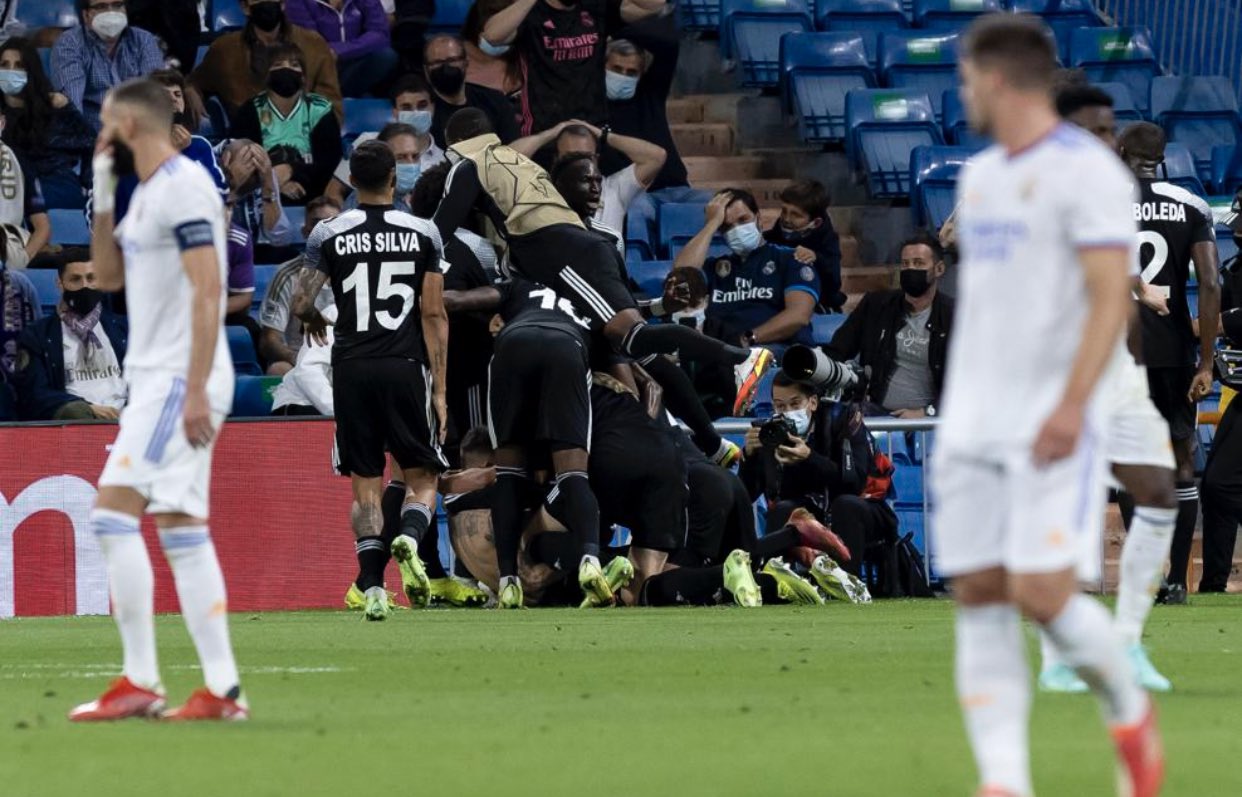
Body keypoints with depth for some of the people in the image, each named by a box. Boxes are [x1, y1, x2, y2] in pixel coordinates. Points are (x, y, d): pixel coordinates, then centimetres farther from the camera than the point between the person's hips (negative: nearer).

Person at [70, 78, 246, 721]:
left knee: (113, 514, -12)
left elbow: (207, 290, -19)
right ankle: (221, 688, 5)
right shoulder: (147, 194, 17)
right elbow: (108, 276, 24)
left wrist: (196, 392, -23)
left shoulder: (184, 188, -13)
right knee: (181, 531, 7)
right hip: (156, 380, 10)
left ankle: (140, 682, -12)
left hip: (179, 382, -10)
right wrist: (101, 199, 11)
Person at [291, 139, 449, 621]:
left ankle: (373, 586, -5)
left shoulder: (328, 235, 2)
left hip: (353, 367, 1)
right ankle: (409, 538, -23)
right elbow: (434, 315, 0)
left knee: (366, 485, 6)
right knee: (422, 478, 8)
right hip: (405, 366, -1)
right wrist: (439, 389, 3)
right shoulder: (422, 234, 2)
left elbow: (300, 305, -1)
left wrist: (314, 321, 24)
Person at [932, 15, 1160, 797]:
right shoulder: (980, 176, 16)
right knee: (980, 600, -1)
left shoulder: (1087, 170, -9)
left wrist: (1072, 405, -26)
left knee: (1043, 594, -14)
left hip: (1052, 428, -7)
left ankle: (1131, 713, 13)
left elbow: (1110, 297, -16)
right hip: (973, 430, 7)